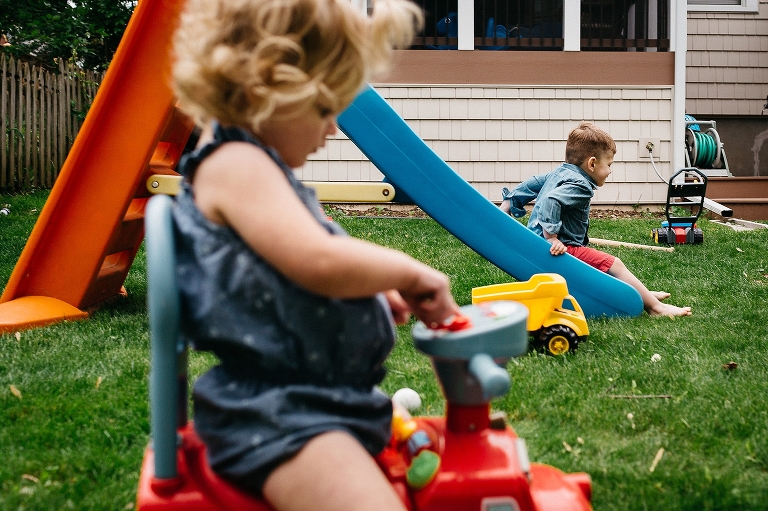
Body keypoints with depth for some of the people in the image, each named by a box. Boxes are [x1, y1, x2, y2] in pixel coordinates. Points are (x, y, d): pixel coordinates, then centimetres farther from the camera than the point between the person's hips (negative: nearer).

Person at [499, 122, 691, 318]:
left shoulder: (558, 173, 14)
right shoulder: (579, 185, -18)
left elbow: (530, 185, 22)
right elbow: (550, 201, -33)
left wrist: (507, 205, 29)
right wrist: (552, 238, -33)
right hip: (562, 250, -11)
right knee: (614, 265, -9)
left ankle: (644, 294, 31)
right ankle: (655, 307, -6)